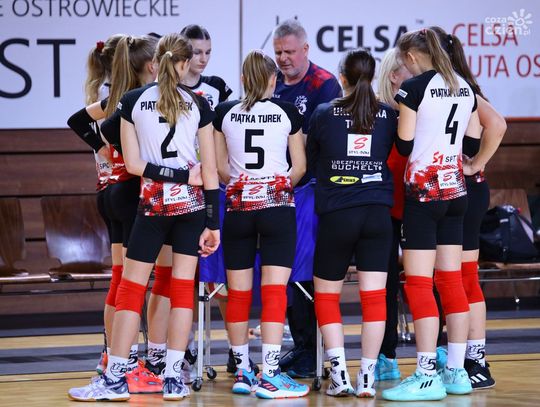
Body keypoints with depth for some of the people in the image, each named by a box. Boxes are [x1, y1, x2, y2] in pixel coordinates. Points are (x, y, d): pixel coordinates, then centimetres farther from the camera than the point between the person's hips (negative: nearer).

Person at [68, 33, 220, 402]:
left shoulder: (133, 102, -2)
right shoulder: (199, 104, -2)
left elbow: (133, 164, -8)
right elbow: (210, 169, -3)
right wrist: (213, 223, 0)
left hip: (153, 204, -1)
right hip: (192, 204, 1)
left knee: (131, 288, 3)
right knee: (182, 287, 5)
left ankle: (115, 379, 0)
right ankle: (174, 378, 3)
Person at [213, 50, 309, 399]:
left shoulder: (224, 113, 5)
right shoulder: (287, 112, 1)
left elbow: (220, 167, 7)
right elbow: (299, 166, 4)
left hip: (238, 208, 2)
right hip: (278, 206, -2)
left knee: (238, 293, 9)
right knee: (275, 291, -5)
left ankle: (242, 371, 14)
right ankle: (269, 375, -11)